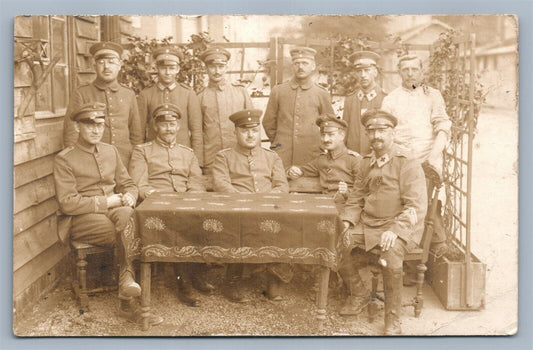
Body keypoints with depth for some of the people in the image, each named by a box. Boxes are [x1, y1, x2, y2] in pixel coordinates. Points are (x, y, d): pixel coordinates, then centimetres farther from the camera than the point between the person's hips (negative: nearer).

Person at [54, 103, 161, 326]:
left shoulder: (111, 151, 17)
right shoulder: (64, 159, -1)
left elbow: (128, 184, 21)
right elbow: (67, 203, -10)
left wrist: (128, 197, -5)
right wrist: (108, 202, -15)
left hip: (116, 210, 4)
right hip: (83, 219, -4)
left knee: (126, 215, -35)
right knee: (130, 235, -31)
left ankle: (127, 281, -32)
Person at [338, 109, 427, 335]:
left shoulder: (407, 164, -7)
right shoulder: (367, 163, 13)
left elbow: (417, 206, -14)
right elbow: (356, 198, 19)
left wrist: (395, 230, -27)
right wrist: (347, 222, 1)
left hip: (400, 225, -6)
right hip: (367, 224, 6)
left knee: (391, 252, -34)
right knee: (342, 247, -15)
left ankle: (393, 318, -14)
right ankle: (359, 295, 15)